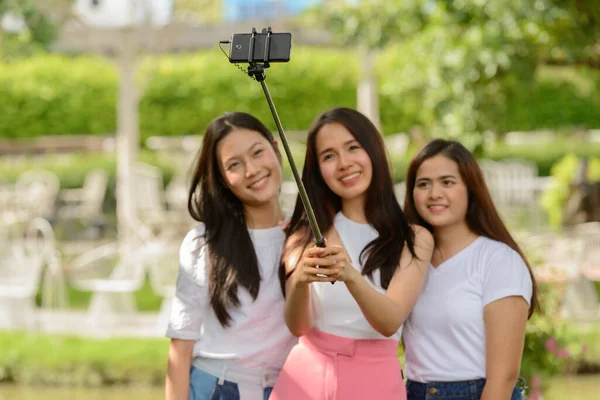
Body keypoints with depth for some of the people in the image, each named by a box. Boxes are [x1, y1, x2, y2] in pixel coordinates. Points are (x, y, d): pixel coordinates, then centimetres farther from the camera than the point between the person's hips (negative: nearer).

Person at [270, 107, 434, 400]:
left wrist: (351, 276, -35)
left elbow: (390, 323, -17)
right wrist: (300, 280, -30)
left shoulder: (414, 240, -3)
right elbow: (297, 326, -11)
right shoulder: (307, 234, 0)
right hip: (306, 376, 1)